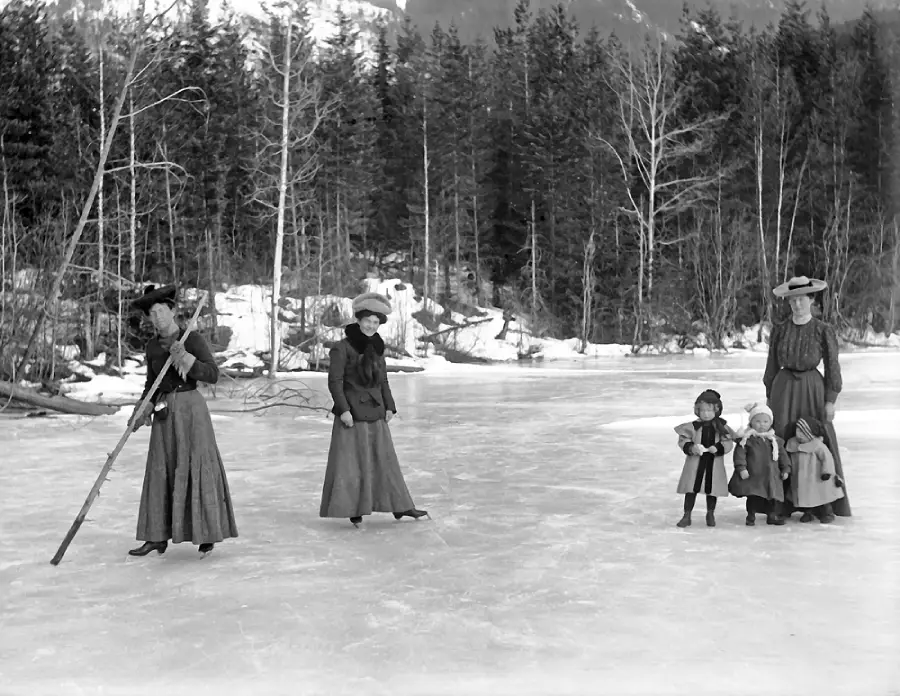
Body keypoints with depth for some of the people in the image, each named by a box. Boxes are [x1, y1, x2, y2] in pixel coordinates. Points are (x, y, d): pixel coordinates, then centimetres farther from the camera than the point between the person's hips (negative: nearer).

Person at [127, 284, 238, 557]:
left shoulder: (193, 339, -6)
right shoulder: (153, 346, 9)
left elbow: (213, 375, -13)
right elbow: (151, 384, 16)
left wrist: (185, 359, -24)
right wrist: (140, 413, 4)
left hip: (191, 408, -5)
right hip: (164, 414, 5)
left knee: (198, 468, -3)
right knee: (160, 472, 4)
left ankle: (208, 534, 8)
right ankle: (157, 536, 9)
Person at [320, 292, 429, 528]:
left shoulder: (376, 347, 11)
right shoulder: (342, 347, -10)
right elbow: (334, 381, -12)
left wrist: (389, 407, 9)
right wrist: (343, 409, -17)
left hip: (375, 413, 7)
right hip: (352, 413, -7)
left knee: (384, 458, 11)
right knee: (351, 461, -1)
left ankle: (399, 507, 17)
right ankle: (353, 510, 9)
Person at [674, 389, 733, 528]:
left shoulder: (721, 426, -4)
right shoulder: (693, 426, -7)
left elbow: (728, 443, -5)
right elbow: (683, 441, -4)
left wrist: (717, 448, -22)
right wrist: (691, 448, -22)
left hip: (714, 463, 1)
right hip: (695, 462, -1)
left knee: (712, 489, 11)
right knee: (691, 488, 1)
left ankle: (710, 514, 30)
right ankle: (687, 515, 11)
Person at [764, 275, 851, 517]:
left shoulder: (823, 331, -2)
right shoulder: (779, 330, 5)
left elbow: (832, 367, 0)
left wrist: (830, 400, -4)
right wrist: (769, 396, 10)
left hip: (813, 388, -2)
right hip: (784, 388, 2)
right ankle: (783, 503, 5)